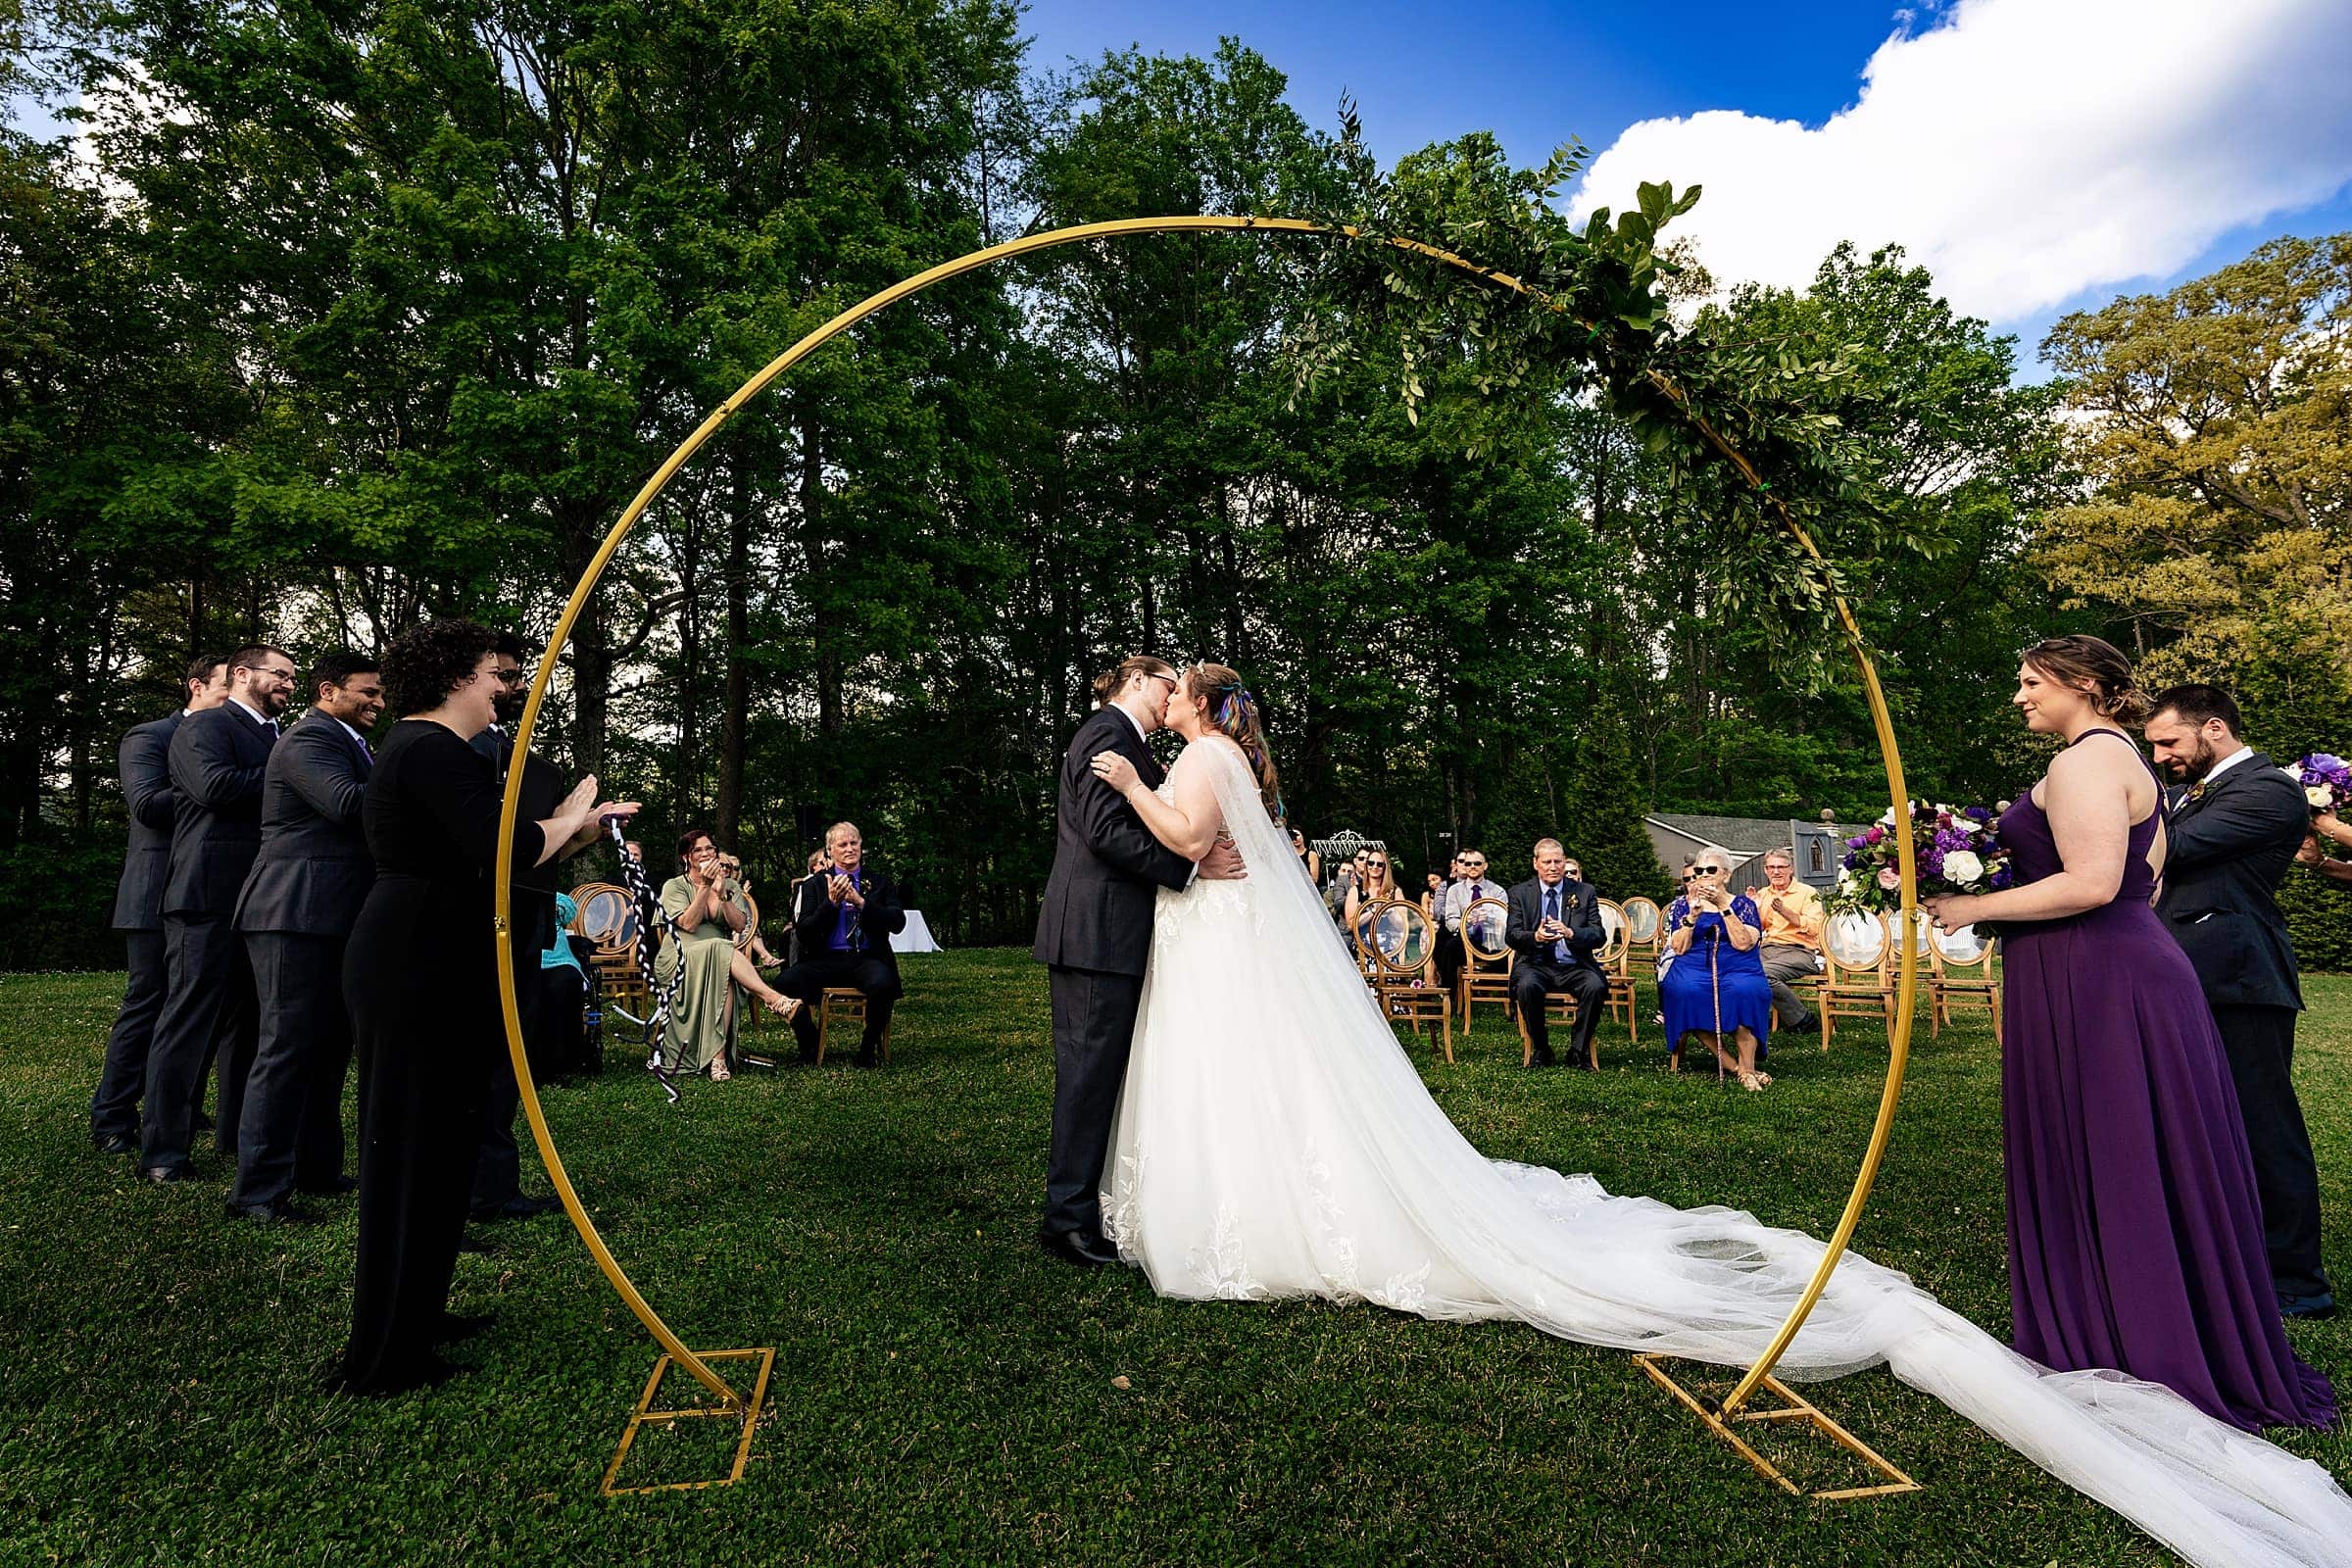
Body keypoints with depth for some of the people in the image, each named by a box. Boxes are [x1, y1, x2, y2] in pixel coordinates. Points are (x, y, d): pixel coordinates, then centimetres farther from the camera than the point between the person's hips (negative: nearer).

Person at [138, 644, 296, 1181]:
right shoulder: (205, 726, -4)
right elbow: (214, 784, -22)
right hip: (210, 897, -8)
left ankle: (237, 1131, 23)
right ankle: (162, 1150, 3)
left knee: (248, 1018, 13)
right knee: (190, 1017, -4)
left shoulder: (277, 739, 20)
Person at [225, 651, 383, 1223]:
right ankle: (258, 1191, -2)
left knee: (329, 1046, 15)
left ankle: (316, 1166, 26)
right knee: (287, 1044, -8)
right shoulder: (308, 739, -10)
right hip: (296, 915, -10)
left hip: (334, 918, 10)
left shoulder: (350, 743, 21)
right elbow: (347, 802, -27)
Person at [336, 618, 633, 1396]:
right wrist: (566, 821, -10)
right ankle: (385, 1355, 11)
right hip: (422, 969, -11)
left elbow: (480, 854, 17)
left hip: (413, 960, 11)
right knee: (416, 1148, -2)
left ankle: (411, 1315, 34)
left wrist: (580, 827, 13)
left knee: (427, 1142, 19)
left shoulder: (419, 745, 18)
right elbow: (502, 851, -28)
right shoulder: (432, 749, -17)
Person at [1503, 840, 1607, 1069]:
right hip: (1535, 964, -1)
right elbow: (1510, 936, -1)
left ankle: (1579, 1050, -9)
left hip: (1574, 965, 1)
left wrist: (1570, 933, -21)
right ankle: (1540, 1049, -11)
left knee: (1597, 986, -30)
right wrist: (1535, 937, -24)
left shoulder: (1585, 893, 9)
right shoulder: (1520, 893, 8)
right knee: (1527, 985, -34)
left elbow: (1599, 936, 0)